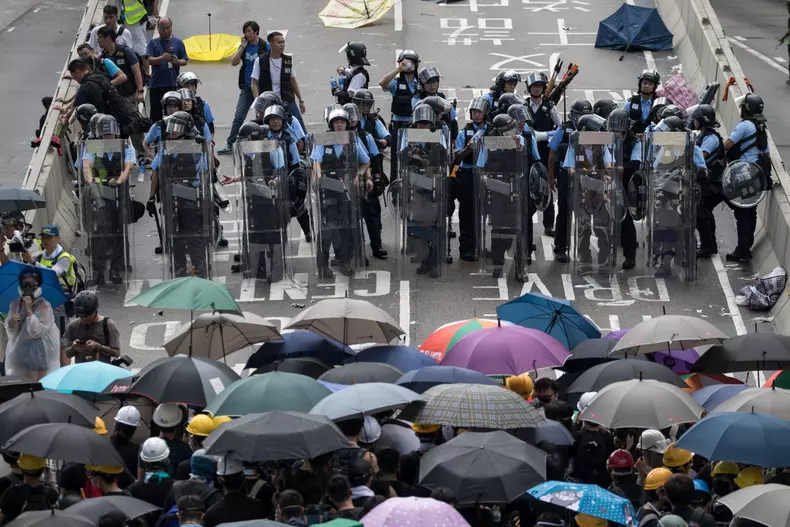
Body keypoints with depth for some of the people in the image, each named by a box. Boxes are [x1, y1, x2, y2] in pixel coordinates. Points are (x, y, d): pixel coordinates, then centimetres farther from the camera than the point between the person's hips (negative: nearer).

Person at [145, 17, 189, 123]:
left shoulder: (177, 42, 7)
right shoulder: (153, 43, 7)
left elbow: (185, 61, 7)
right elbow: (149, 60, -5)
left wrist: (177, 61, -16)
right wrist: (162, 58, -23)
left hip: (173, 84, -1)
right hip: (156, 85, 1)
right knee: (156, 114, 5)